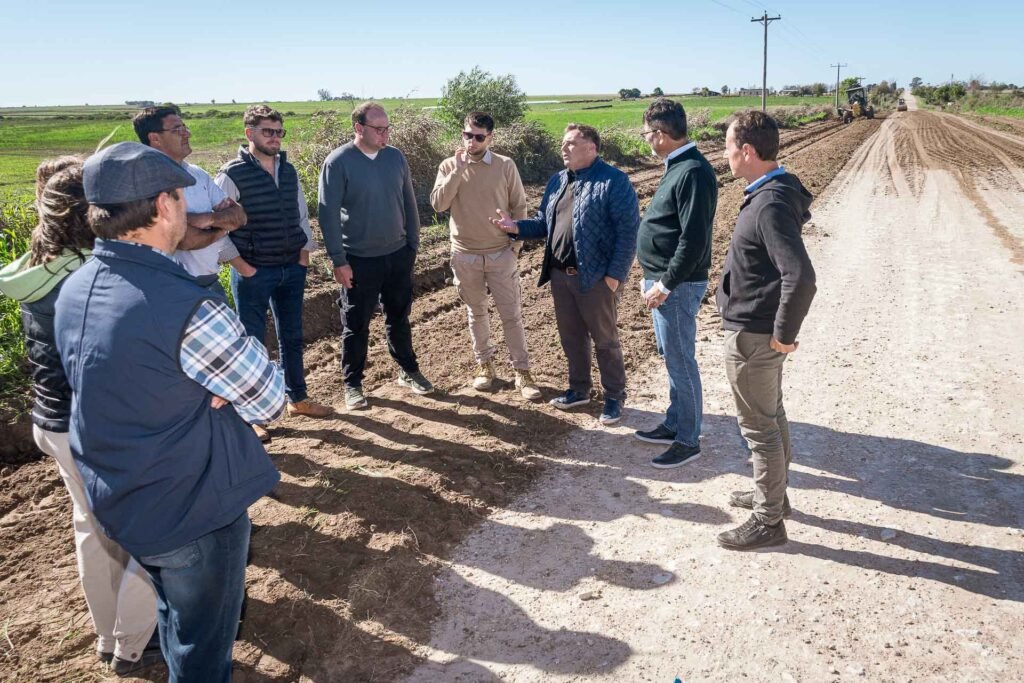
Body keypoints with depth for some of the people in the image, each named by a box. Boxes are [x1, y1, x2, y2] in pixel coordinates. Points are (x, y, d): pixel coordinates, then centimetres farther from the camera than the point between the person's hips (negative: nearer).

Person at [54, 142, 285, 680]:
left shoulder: (75, 290, -3)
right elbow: (269, 401, -19)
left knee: (177, 617, 32)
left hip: (115, 505, 8)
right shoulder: (187, 308, -30)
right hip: (193, 514, -8)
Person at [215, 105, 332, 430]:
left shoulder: (288, 170, 7)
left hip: (292, 269, 6)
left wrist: (305, 251, 6)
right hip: (253, 273, -5)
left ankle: (298, 399, 30)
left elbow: (302, 213, 16)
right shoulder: (232, 174, -12)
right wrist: (238, 264, -13)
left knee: (291, 336, 16)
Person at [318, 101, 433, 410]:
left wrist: (413, 244, 9)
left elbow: (409, 203, 10)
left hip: (398, 255, 4)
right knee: (356, 325, 7)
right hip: (359, 260, -4)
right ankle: (353, 384, 21)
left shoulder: (396, 157, 2)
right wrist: (339, 261, -14)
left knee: (399, 318, 16)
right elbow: (328, 214, -12)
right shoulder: (338, 162, -11)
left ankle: (408, 371, 32)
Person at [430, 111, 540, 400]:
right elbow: (438, 204, -14)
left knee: (511, 314, 2)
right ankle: (484, 363, 30)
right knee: (476, 312, 14)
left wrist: (517, 241, -1)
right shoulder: (449, 166, -2)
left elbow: (519, 207, 3)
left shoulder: (506, 165, -4)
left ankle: (521, 371, 12)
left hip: (501, 253, -1)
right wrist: (457, 170, -19)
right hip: (465, 255, 1)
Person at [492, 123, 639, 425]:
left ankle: (614, 397, 21)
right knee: (571, 337, 17)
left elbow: (629, 231, -15)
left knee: (605, 340, 6)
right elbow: (544, 223, 16)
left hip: (596, 277, -7)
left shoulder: (614, 181, -12)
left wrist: (615, 275, -18)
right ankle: (579, 389, 34)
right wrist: (515, 227, -2)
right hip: (560, 275, 7)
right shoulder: (557, 181, 12)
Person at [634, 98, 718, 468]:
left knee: (681, 361, 0)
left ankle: (688, 440, 13)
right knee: (672, 357, 18)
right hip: (663, 281, 10)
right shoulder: (678, 167, 11)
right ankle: (674, 424, 33)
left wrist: (666, 283, -19)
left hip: (677, 285, -10)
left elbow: (694, 240, -24)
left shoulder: (693, 173, -20)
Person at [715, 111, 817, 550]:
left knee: (758, 425, 2)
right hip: (763, 329, 10)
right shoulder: (775, 193, 7)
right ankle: (772, 494, 39)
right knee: (771, 415, 21)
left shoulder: (770, 206, -25)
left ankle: (768, 521, 17)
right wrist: (780, 329, 17)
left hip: (753, 335, -10)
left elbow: (801, 277, -34)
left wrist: (785, 333, -22)